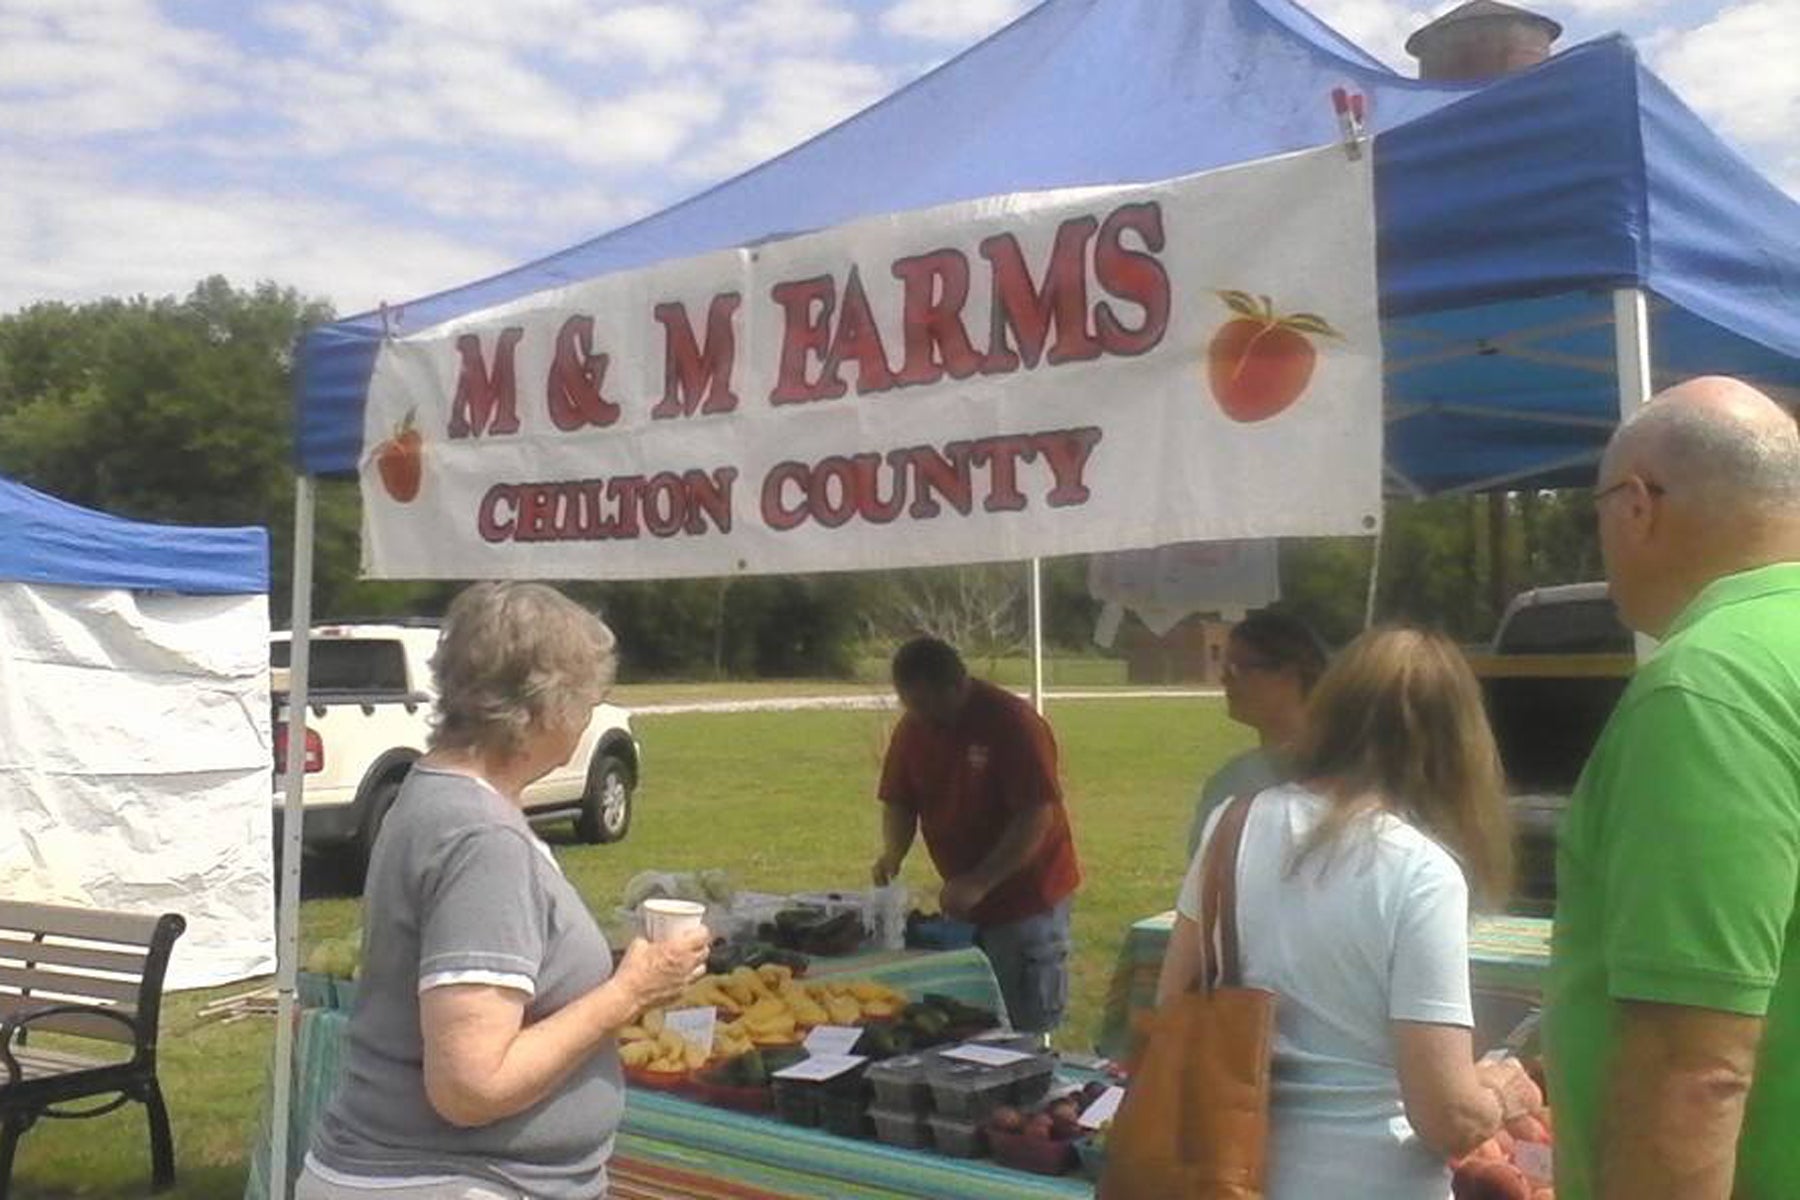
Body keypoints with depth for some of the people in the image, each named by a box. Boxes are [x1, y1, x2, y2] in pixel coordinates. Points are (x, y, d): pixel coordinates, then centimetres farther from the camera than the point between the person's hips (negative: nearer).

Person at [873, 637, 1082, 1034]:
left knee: (1027, 1028, -1)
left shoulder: (1014, 724, -19)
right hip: (963, 900, 6)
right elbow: (899, 801, 8)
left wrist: (978, 883, -27)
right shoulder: (912, 729, 0)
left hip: (1027, 898, -6)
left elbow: (1037, 818, -22)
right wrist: (893, 853, -13)